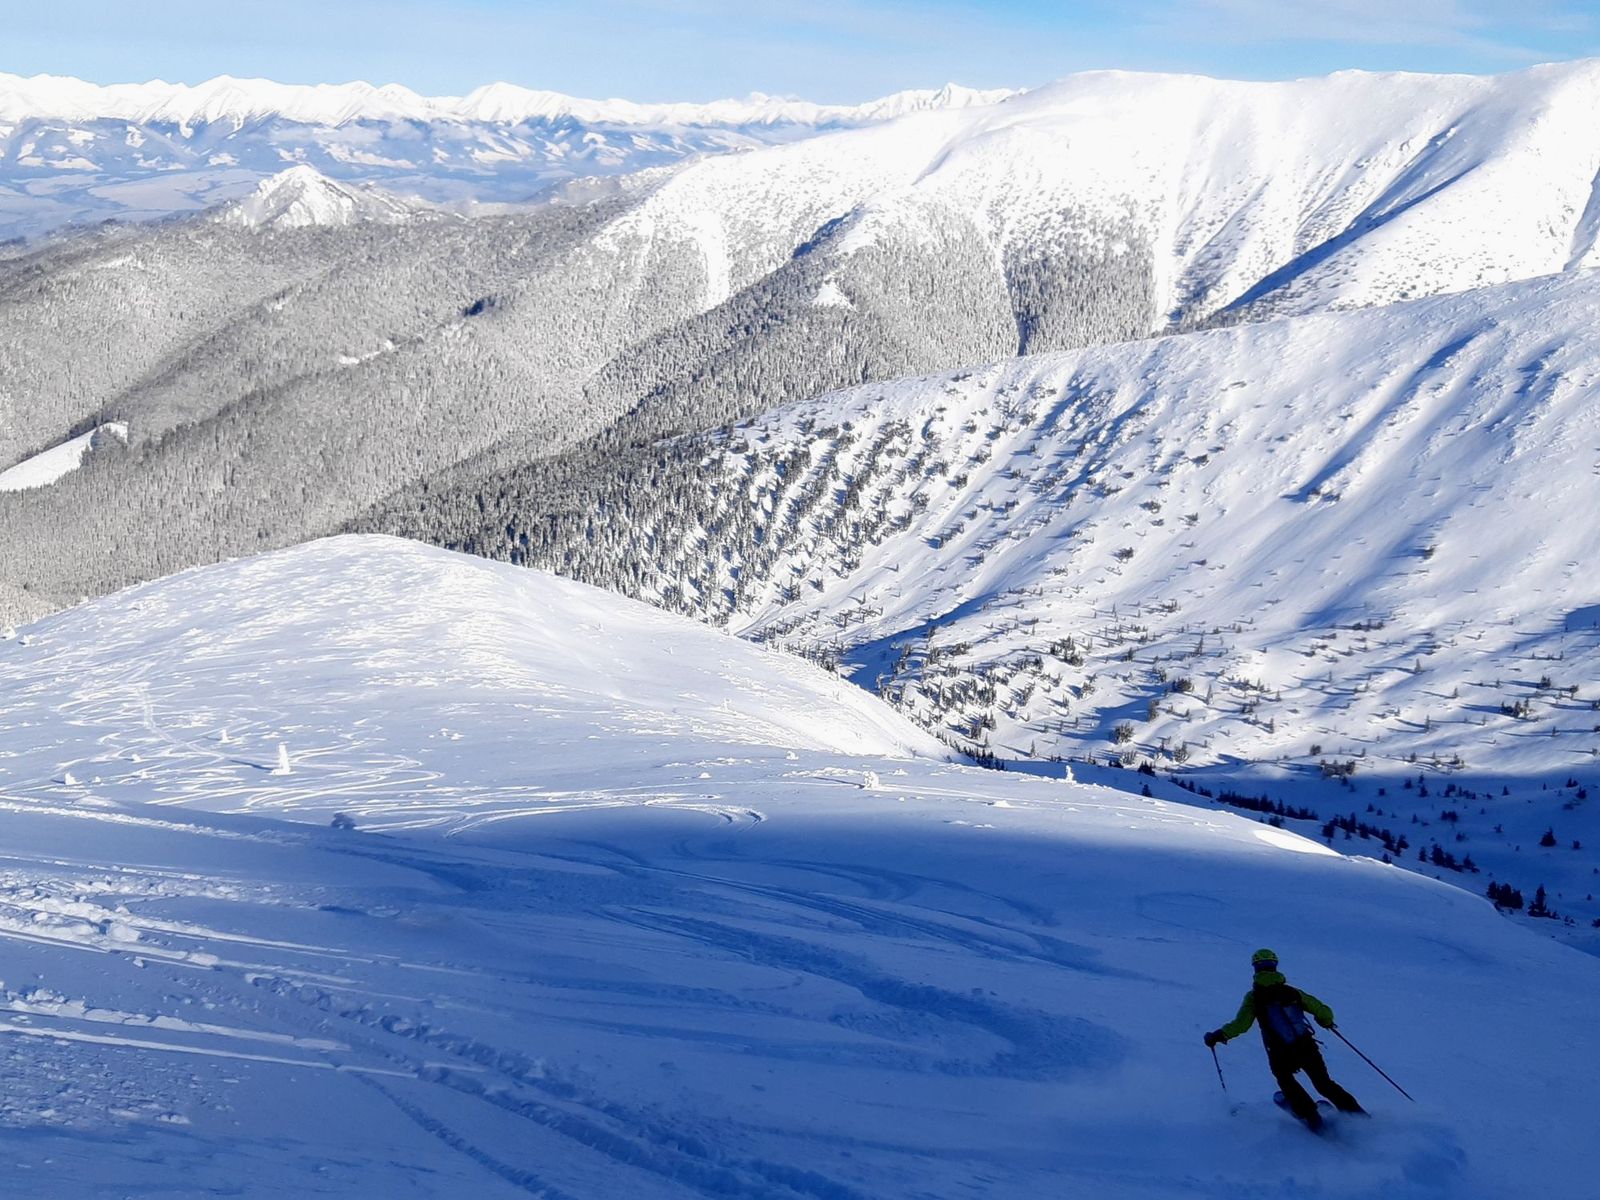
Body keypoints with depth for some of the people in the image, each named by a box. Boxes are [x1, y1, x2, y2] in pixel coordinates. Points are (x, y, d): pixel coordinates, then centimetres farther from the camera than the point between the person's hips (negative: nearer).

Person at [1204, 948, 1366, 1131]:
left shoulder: (1254, 997, -2)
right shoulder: (1291, 991, 5)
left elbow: (1241, 1024, -11)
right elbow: (1323, 1012, 6)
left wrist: (1219, 1035, 2)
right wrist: (1327, 1022, 29)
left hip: (1281, 1057, -2)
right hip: (1308, 1048, 2)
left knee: (1286, 1081, 28)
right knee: (1324, 1084, 21)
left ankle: (1313, 1120, 20)